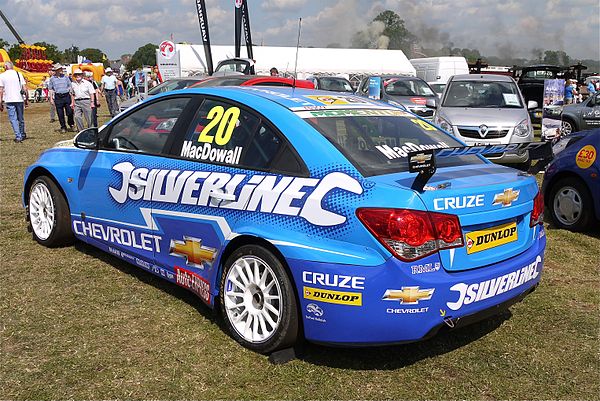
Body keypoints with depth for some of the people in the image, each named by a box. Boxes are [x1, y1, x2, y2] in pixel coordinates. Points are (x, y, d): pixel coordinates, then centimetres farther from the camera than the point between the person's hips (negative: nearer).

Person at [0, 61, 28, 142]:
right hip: (20, 99, 2)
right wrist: (26, 100, 10)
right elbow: (24, 88, 3)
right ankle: (22, 135, 25)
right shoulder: (19, 74, 7)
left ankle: (18, 137, -8)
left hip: (9, 100, -2)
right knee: (21, 118, 14)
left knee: (13, 119, 0)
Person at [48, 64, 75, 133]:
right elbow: (51, 89, 9)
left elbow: (70, 86, 13)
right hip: (58, 97, 0)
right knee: (60, 114, 1)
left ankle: (71, 125, 20)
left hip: (66, 96, 0)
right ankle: (63, 127, 11)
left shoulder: (65, 77, 8)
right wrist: (51, 98, 4)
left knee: (70, 112, -3)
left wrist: (71, 95, 7)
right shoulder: (52, 79, 6)